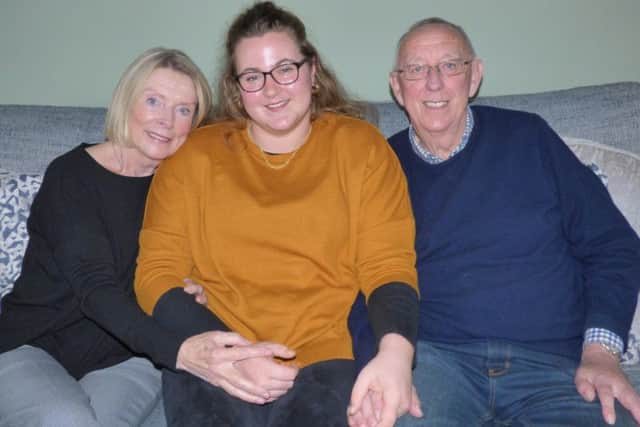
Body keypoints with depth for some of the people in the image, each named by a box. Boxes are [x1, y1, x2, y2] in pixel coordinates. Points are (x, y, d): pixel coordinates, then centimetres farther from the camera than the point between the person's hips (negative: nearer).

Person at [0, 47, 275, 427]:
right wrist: (178, 350, -38)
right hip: (32, 348, -2)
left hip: (125, 355, 2)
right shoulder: (71, 175, -9)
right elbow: (94, 287, -23)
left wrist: (193, 294, -16)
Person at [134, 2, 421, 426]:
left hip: (323, 360, 0)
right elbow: (156, 273, 3)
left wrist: (395, 351, -19)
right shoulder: (195, 155, 8)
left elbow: (389, 265, 1)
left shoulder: (360, 146, 7)